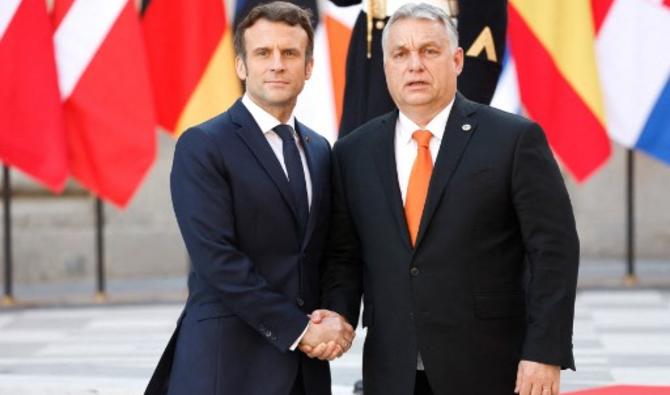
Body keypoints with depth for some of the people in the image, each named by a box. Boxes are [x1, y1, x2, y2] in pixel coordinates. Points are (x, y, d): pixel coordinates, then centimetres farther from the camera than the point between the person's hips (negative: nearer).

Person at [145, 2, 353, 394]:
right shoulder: (203, 146, -7)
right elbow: (216, 258, -15)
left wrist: (334, 318, -5)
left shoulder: (320, 150, 13)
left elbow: (325, 253, 15)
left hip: (305, 363, 6)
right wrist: (301, 328, -15)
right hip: (228, 361, -5)